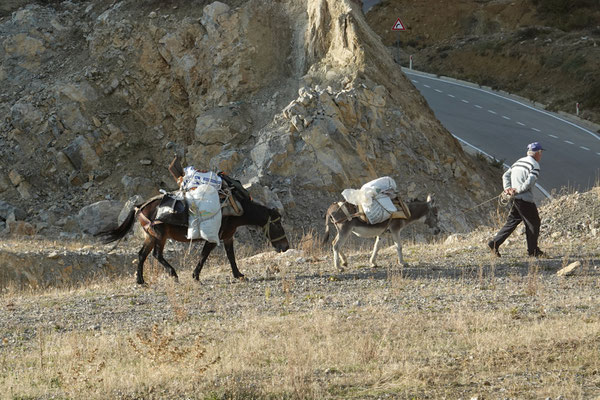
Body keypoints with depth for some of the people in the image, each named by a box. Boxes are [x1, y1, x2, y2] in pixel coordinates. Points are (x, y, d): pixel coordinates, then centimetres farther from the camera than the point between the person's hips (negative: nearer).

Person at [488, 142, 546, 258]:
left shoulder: (519, 162, 16)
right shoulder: (534, 165, -10)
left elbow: (506, 175, 13)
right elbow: (529, 182, -22)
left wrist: (507, 188, 1)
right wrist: (518, 191, -13)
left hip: (516, 199, 8)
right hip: (525, 200, -8)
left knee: (512, 222, 13)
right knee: (533, 223, 4)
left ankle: (494, 243, 5)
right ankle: (533, 250, 10)